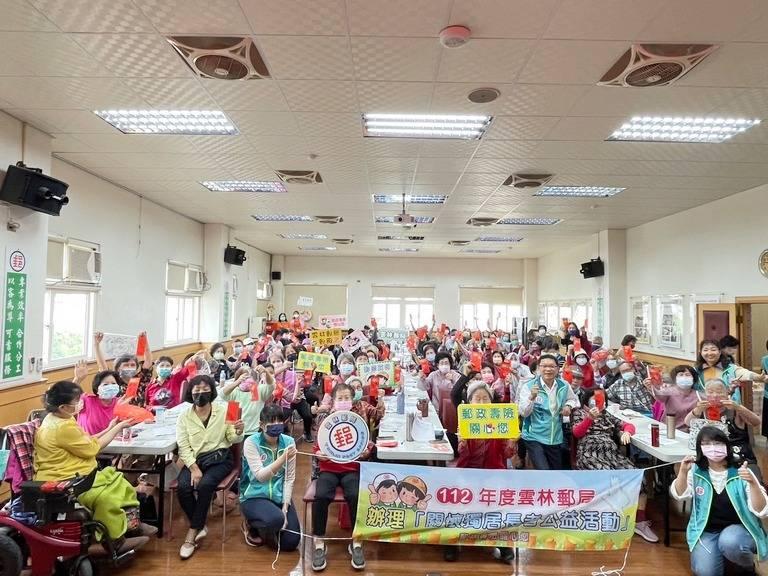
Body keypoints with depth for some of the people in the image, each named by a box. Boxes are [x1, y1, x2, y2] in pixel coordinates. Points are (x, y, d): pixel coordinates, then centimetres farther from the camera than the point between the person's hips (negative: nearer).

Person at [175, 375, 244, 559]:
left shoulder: (223, 410, 0)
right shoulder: (184, 417, 3)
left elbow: (232, 439, 1)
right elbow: (183, 446, -2)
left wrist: (238, 432, -24)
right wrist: (194, 468, -17)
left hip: (219, 458, -2)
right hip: (194, 460, 2)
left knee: (205, 485, -29)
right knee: (183, 487, -26)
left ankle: (192, 534, -13)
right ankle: (200, 527, -3)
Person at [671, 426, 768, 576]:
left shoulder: (740, 474, -9)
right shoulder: (696, 470, -3)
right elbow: (679, 495, -8)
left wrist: (752, 483, -31)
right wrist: (683, 471, -24)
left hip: (739, 529, -1)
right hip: (707, 531, 1)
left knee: (729, 542, -35)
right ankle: (720, 553, 12)